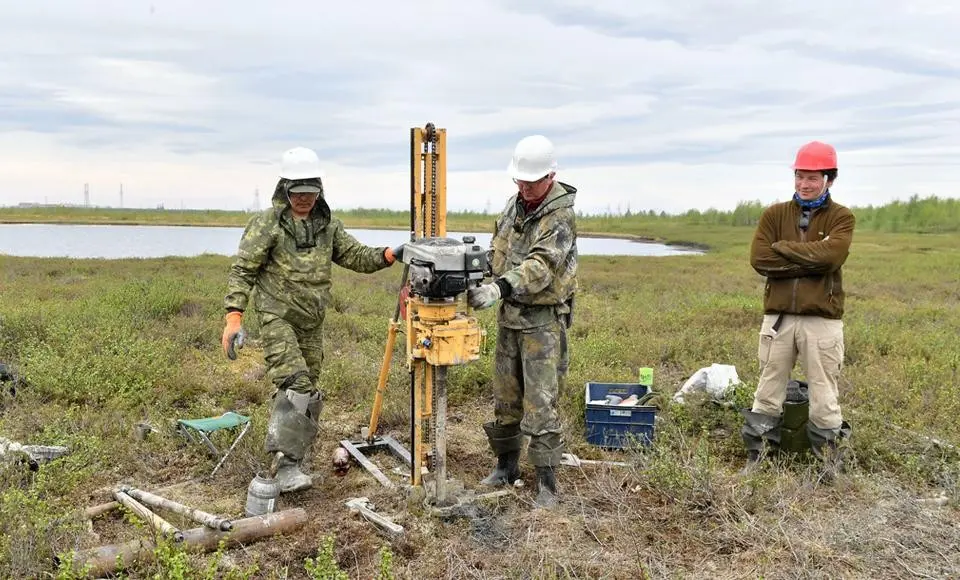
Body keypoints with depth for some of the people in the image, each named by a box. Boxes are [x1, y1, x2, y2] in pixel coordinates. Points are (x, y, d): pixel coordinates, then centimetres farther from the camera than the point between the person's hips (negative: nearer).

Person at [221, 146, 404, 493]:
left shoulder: (327, 224, 9)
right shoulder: (267, 223, -8)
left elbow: (355, 256, 9)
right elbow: (242, 271, -11)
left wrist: (389, 255, -9)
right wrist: (234, 316, -21)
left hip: (312, 322, 6)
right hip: (277, 317, -6)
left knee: (307, 390, 10)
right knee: (295, 385, -20)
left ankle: (288, 456, 24)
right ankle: (287, 466, -18)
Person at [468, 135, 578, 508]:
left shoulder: (561, 215, -17)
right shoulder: (515, 202, 8)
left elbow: (541, 265, -30)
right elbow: (497, 250, 16)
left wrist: (500, 288, -43)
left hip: (544, 319, -7)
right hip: (509, 313, 7)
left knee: (541, 401, -6)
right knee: (505, 396, 14)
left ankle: (546, 480, 5)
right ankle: (507, 464, 29)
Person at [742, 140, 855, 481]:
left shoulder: (841, 218, 2)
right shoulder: (774, 214, 7)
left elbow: (830, 255, -18)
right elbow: (759, 258, -7)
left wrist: (783, 247, -9)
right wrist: (809, 262, -12)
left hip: (822, 319, -2)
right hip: (778, 316, 2)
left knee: (823, 393, 6)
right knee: (768, 390, 9)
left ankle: (828, 458, 22)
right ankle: (756, 454, 19)